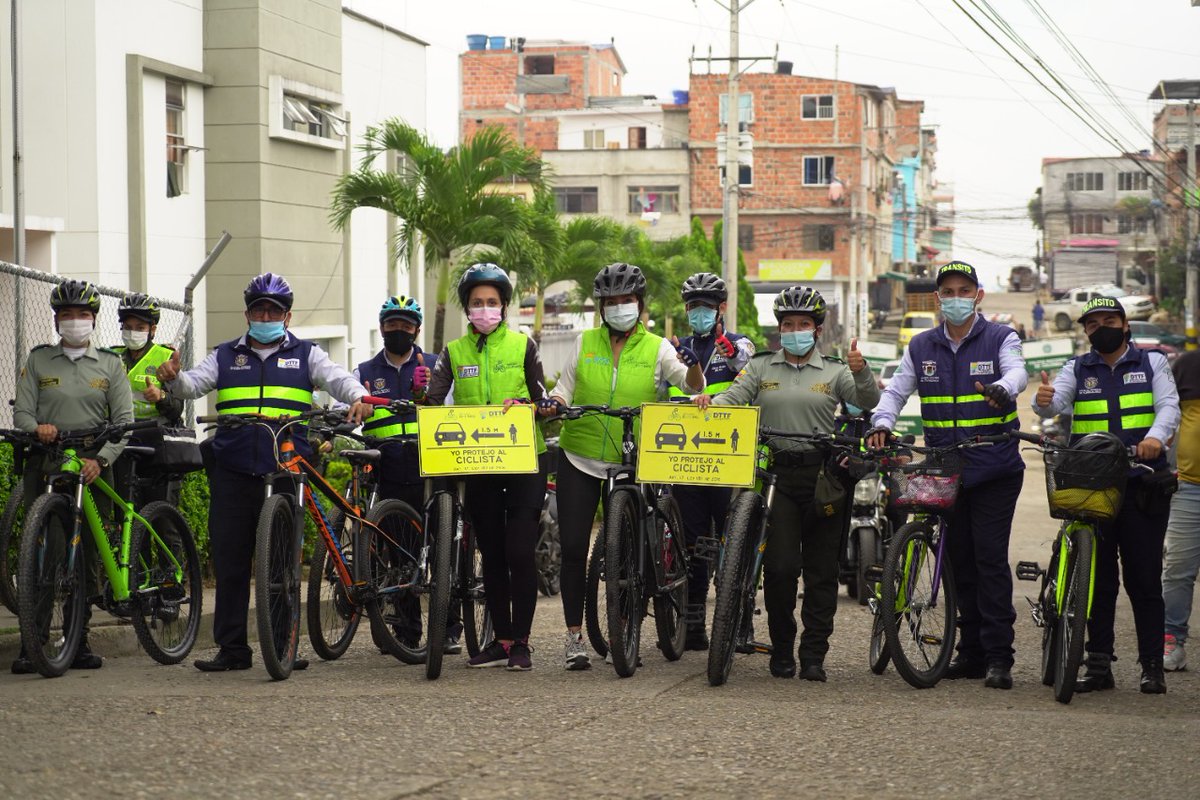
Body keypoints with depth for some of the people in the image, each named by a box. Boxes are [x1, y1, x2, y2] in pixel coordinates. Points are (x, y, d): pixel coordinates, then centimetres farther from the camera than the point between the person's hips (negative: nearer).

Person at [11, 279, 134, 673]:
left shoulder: (110, 364, 11)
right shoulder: (37, 361, 11)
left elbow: (124, 420, 3)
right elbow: (21, 411, 4)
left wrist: (100, 459, -13)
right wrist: (36, 428, -20)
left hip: (92, 466, 1)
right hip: (46, 463, -1)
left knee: (88, 554, 2)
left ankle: (79, 641, 10)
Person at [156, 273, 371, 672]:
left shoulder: (306, 355, 13)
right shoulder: (225, 356, 17)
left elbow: (337, 378, -1)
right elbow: (194, 384, 5)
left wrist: (358, 397, -23)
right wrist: (173, 378, -18)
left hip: (285, 471, -1)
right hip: (233, 472, 2)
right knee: (229, 560, 2)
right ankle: (232, 647, 9)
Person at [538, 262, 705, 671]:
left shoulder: (656, 348, 1)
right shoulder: (585, 343, 6)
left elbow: (692, 384, -12)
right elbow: (564, 389, 8)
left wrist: (694, 365, -34)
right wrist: (552, 404, -14)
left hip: (630, 463, -1)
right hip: (579, 457, 1)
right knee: (573, 548, -3)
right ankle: (574, 636, 5)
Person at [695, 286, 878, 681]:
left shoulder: (834, 372, 9)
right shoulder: (761, 367, 12)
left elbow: (868, 403, -5)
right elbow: (733, 397, 1)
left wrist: (861, 372, -25)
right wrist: (708, 401, -21)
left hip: (822, 475, 1)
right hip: (777, 474, -1)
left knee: (821, 570, 2)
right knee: (780, 566, -10)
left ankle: (813, 655, 9)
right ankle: (781, 650, 6)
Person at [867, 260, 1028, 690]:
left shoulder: (1000, 338, 1)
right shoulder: (921, 346, 11)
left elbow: (1017, 372, -18)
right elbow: (896, 389, 8)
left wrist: (1001, 388, -42)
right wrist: (881, 423, -14)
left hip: (994, 471, -4)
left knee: (990, 557, -10)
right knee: (960, 560, 8)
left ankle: (998, 657, -7)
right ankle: (971, 651, 14)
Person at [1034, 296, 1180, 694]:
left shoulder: (1152, 363, 11)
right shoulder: (1077, 370, 13)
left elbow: (1169, 406, -3)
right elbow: (1056, 401, -4)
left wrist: (1156, 436, -25)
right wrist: (1044, 400, -30)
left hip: (1143, 485, -1)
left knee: (1144, 579, -1)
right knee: (1097, 578, 4)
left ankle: (1152, 666, 4)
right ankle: (1098, 665, 8)